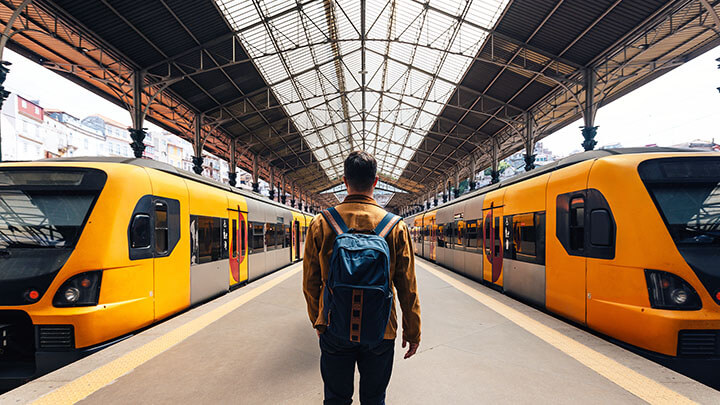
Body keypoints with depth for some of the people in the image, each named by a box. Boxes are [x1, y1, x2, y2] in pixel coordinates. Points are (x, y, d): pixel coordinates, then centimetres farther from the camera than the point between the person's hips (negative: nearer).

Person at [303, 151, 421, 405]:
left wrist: (318, 322, 15)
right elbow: (407, 287, -5)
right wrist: (413, 332, 7)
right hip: (381, 331, 0)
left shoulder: (320, 224, -7)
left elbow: (310, 283, 0)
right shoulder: (396, 226, -8)